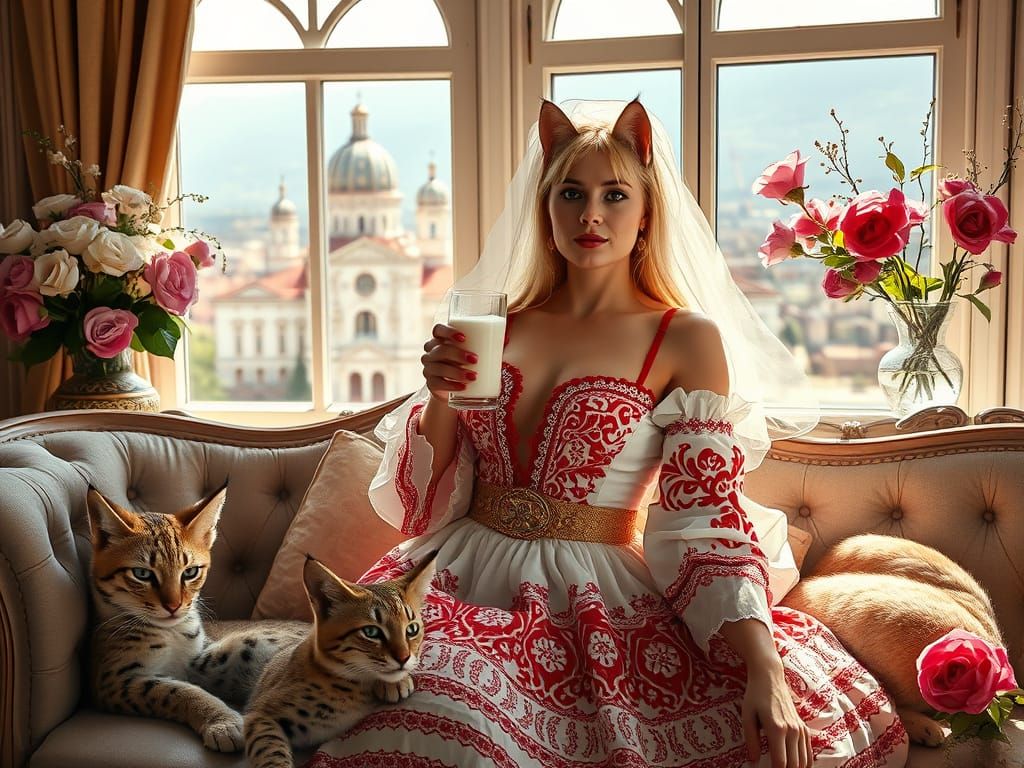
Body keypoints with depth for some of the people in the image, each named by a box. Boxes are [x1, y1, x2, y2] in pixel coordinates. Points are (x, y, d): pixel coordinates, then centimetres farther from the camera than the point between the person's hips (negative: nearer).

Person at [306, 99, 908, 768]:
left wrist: (764, 670, -22)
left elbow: (707, 526, -7)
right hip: (466, 581, 2)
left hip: (597, 594, -1)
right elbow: (430, 497, 12)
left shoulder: (687, 341, -1)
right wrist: (440, 397, -7)